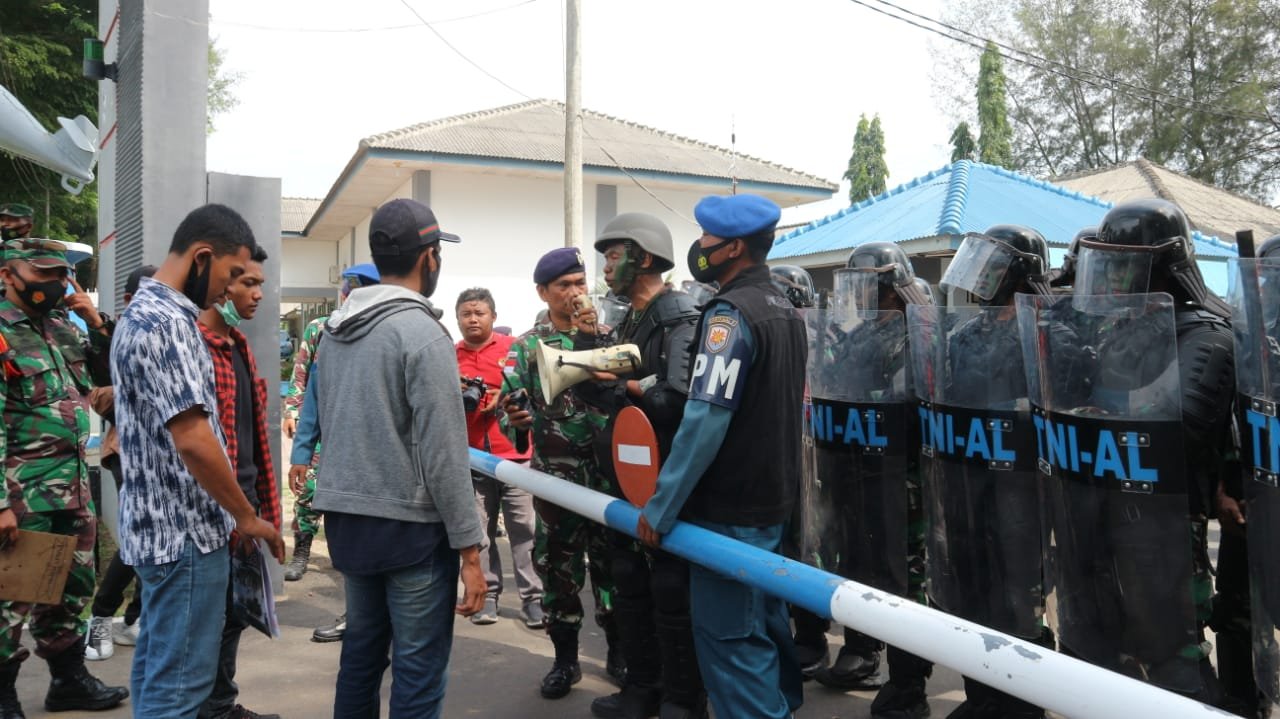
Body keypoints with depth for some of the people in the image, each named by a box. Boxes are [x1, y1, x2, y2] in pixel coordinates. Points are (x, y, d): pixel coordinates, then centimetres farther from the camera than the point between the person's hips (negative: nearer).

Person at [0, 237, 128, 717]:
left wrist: (97, 325, 2)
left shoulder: (63, 325, 9)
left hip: (74, 478, 8)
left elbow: (107, 376, 18)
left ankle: (69, 681, 30)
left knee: (72, 587, 16)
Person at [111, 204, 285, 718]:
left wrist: (233, 514, 20)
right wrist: (247, 517, -14)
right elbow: (192, 439, -26)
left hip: (160, 523, 10)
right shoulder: (164, 322, -20)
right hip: (184, 530, -10)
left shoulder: (146, 311, 13)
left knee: (157, 667, 18)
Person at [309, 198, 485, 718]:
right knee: (418, 669, 2)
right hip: (410, 525, -8)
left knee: (361, 651, 20)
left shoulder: (335, 330, 8)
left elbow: (326, 425, 15)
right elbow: (444, 453, -19)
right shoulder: (422, 332, -16)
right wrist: (469, 547, -14)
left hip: (345, 519, 8)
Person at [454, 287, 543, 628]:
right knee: (478, 530, 5)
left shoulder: (515, 348, 3)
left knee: (525, 527, -2)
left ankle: (533, 598, 3)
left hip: (514, 453, -2)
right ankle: (487, 595, 14)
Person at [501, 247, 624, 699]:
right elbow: (510, 411, 0)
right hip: (555, 476, 0)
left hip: (608, 471, 0)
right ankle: (565, 659, 24)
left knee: (611, 562, 10)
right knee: (558, 568, 8)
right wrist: (514, 421, -22)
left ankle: (618, 651, 27)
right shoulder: (526, 348, 3)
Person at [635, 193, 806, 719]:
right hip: (772, 497, 10)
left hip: (731, 507, -10)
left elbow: (705, 420, -25)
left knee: (728, 635, 0)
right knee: (763, 619, 21)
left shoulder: (730, 313, -18)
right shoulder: (784, 309, 11)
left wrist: (661, 508, -18)